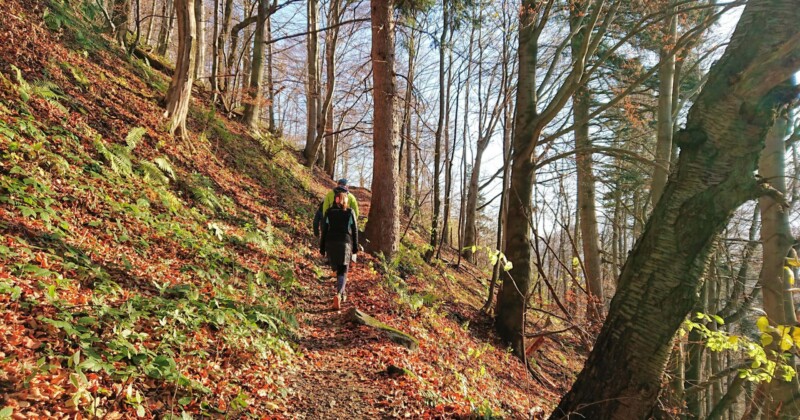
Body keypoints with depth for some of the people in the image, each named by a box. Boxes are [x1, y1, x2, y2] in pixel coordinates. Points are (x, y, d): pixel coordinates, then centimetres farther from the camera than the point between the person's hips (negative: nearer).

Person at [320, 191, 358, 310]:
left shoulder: (329, 212, 6)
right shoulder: (350, 212, 3)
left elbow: (324, 230, 4)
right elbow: (354, 231, 2)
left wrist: (322, 248, 9)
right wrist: (355, 248, 8)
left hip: (331, 243, 3)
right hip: (345, 243, -2)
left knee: (338, 269, 21)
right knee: (343, 272, -3)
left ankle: (342, 293, 32)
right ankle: (338, 294, -25)